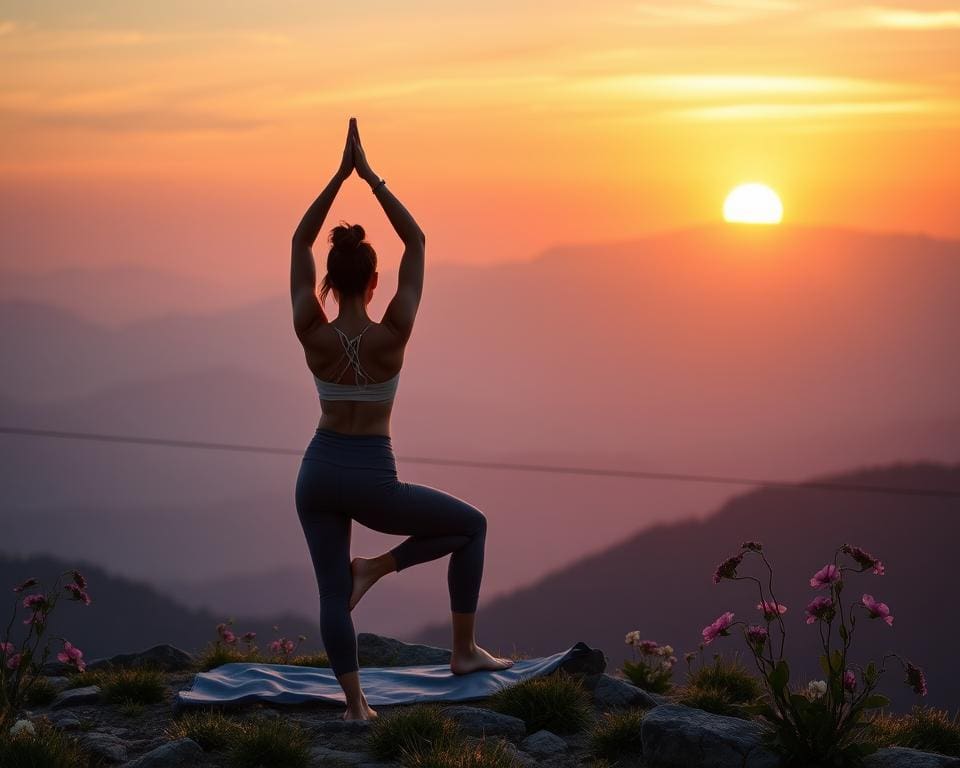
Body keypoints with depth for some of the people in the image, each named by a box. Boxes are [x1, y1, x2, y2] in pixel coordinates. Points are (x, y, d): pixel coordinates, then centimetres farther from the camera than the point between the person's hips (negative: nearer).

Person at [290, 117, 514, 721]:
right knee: (472, 525, 17)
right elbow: (417, 243, -9)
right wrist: (371, 177, -10)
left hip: (319, 473, 3)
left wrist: (341, 175, -4)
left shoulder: (312, 335, -10)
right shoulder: (392, 336, -16)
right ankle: (464, 650, 8)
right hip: (374, 481, -3)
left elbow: (300, 243, 0)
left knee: (333, 593, 12)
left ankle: (356, 706, 10)